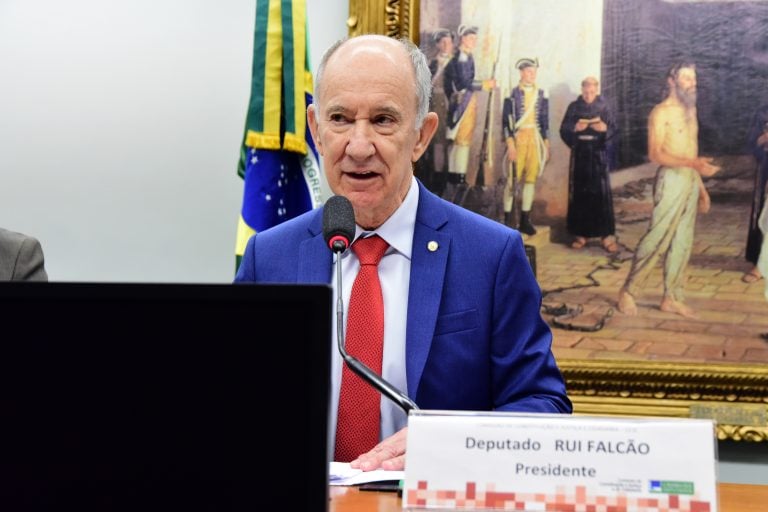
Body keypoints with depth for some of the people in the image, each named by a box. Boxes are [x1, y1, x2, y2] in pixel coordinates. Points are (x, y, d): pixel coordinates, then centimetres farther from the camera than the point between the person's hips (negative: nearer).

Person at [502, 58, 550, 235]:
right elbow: (506, 121, -6)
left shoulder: (541, 95, 9)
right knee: (513, 180, -5)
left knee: (531, 179, 4)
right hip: (517, 139, -4)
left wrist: (546, 146, 10)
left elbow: (545, 121, 13)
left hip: (535, 140, 4)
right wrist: (510, 145, -12)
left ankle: (525, 220, 11)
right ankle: (507, 220, 1)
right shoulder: (512, 94, -4)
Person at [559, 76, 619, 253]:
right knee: (579, 193, 2)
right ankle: (581, 234, 10)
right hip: (579, 154, 1)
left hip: (598, 154, -1)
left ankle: (607, 235, -6)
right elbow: (563, 130, 2)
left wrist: (605, 129, -21)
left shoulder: (604, 106, 3)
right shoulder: (574, 107, 4)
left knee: (602, 193, -7)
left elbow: (613, 130, 0)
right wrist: (575, 128, -18)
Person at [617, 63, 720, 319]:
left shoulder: (690, 110, 16)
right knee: (657, 238, -9)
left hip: (691, 181, 8)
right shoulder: (661, 112, -9)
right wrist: (693, 163, -26)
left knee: (682, 241, 8)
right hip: (671, 180, -8)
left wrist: (701, 186, 17)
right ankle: (628, 291, 1)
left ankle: (671, 298, 13)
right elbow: (655, 154, -17)